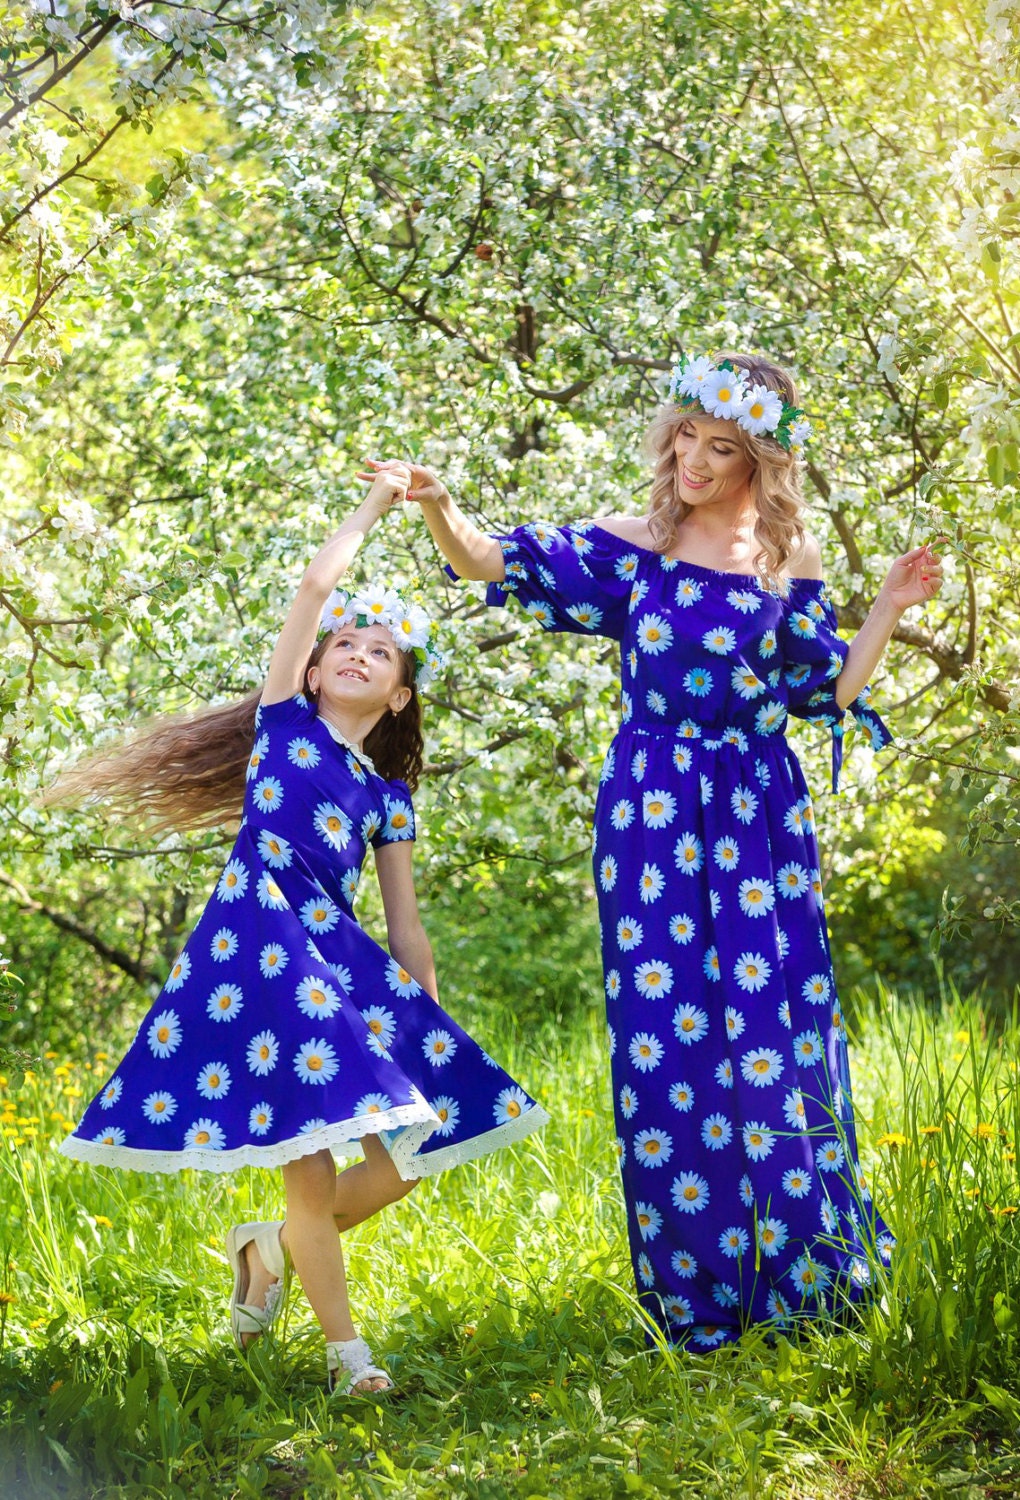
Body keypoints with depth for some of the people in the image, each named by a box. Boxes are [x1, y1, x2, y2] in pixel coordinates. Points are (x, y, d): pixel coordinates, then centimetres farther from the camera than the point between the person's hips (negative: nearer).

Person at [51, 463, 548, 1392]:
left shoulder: (388, 793, 17)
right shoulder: (284, 722, 8)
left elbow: (405, 921, 17)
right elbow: (318, 582, 1)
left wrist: (430, 1017, 12)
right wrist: (373, 507, 11)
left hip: (344, 959, 5)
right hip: (260, 948, -5)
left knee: (403, 1159, 0)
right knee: (311, 1170, -9)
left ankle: (271, 1247, 24)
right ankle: (346, 1347, 5)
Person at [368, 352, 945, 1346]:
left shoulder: (791, 564, 6)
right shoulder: (631, 548, 3)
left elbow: (825, 693, 8)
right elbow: (506, 566, -6)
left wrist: (887, 613, -2)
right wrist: (439, 509, -24)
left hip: (758, 816, 0)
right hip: (651, 814, 0)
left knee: (770, 1030, -1)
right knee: (663, 1034, -1)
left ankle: (798, 1268, 13)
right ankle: (694, 1291, 9)